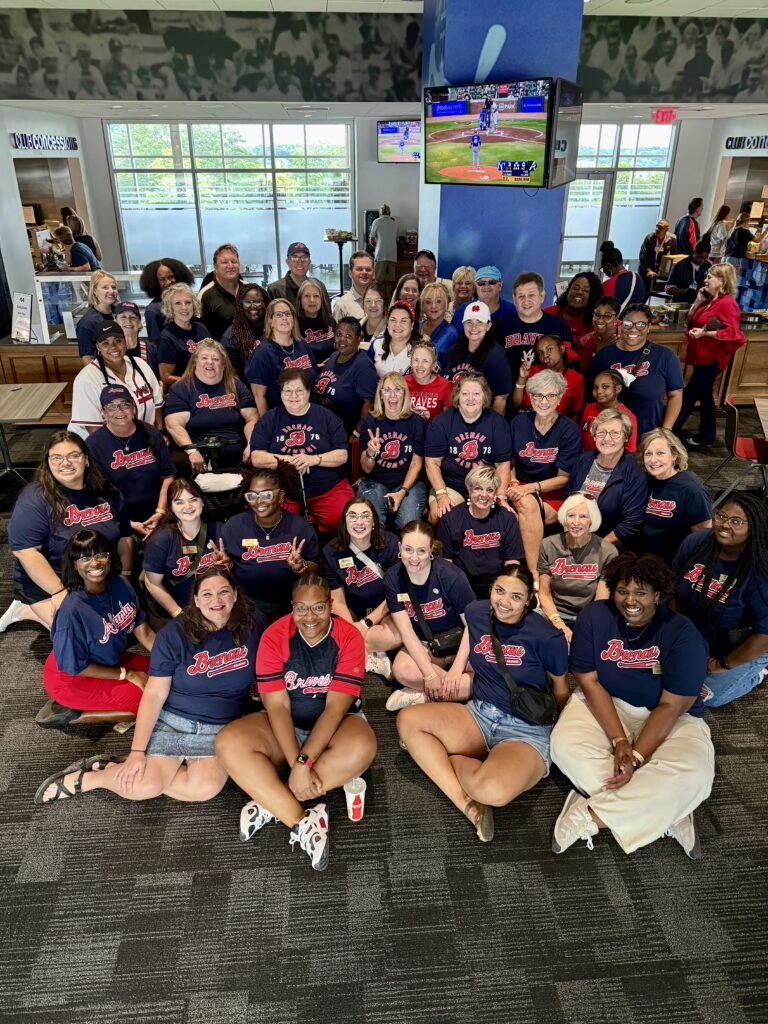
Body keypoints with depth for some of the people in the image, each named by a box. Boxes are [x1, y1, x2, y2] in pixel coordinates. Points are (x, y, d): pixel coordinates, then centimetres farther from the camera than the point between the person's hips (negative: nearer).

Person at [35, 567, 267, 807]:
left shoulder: (253, 625, -5)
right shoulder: (174, 634, -9)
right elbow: (154, 694, -9)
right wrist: (137, 752, -14)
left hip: (220, 730, 2)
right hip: (171, 721, -2)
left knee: (206, 788, -26)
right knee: (145, 785, -24)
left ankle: (116, 769, -5)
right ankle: (85, 778, 7)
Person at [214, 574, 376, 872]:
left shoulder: (349, 638, -16)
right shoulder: (274, 636, -12)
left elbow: (335, 707, -20)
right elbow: (278, 706, -15)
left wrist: (304, 762, -28)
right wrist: (295, 765, -25)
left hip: (335, 724, -1)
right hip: (285, 726, 2)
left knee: (362, 748, -34)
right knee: (228, 743, -25)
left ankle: (270, 803, -21)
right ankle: (303, 823, -27)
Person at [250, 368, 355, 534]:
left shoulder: (327, 416, 7)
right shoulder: (269, 420, 9)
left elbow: (342, 455, 2)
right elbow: (256, 458, 2)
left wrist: (313, 459, -16)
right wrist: (287, 460, -14)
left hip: (329, 489, 0)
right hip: (282, 491, 0)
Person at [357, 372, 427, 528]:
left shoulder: (416, 421, -1)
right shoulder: (369, 421, -1)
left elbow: (416, 464, 1)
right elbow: (366, 469, -1)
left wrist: (402, 492, -13)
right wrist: (370, 453, -24)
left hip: (408, 481, 0)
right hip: (374, 481, 0)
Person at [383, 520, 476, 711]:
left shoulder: (450, 575, -19)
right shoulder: (392, 578, -11)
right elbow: (406, 631, -14)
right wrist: (429, 674, -23)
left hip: (457, 639, -1)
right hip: (422, 644, 1)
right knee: (402, 670, -32)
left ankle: (424, 696, -15)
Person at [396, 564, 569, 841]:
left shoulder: (547, 637, -13)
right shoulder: (477, 612, 1)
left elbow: (561, 690, 3)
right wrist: (458, 666, 21)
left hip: (526, 731, -6)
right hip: (479, 714, 6)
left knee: (492, 789, -37)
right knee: (408, 719, -15)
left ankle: (448, 759, -3)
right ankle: (467, 803, -20)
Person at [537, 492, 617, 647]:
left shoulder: (607, 552, -6)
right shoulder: (548, 546, -1)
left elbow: (601, 602, -6)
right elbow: (544, 593, 2)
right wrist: (559, 624, -15)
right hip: (554, 614, 1)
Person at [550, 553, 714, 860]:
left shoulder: (683, 635, -17)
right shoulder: (594, 616, -13)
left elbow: (671, 706, -16)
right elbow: (589, 682, -11)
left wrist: (635, 756, -23)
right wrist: (619, 741, -21)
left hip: (666, 719, -1)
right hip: (603, 705, 1)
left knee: (693, 774, -31)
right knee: (564, 744, -28)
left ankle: (591, 817, -22)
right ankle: (667, 813, -17)